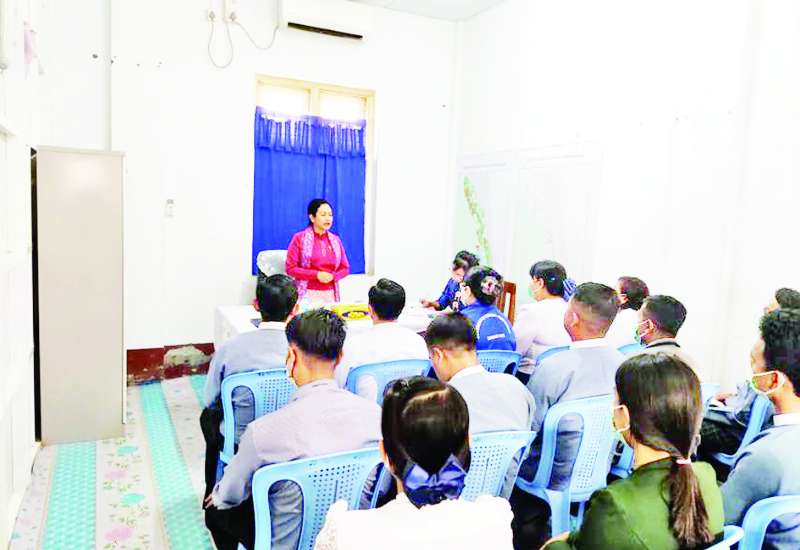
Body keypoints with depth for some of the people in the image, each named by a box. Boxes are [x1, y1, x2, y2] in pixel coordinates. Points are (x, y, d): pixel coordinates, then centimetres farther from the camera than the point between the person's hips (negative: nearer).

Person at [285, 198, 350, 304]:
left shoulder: (335, 240, 9)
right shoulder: (299, 238, -1)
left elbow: (345, 268, 11)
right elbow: (291, 268, -6)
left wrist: (332, 276, -9)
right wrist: (316, 275, -15)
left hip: (330, 294, 3)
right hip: (307, 294, -3)